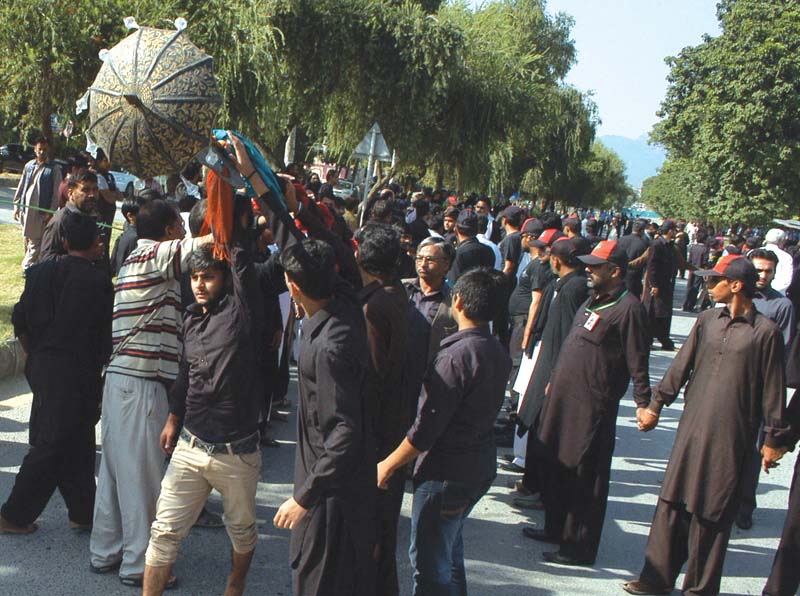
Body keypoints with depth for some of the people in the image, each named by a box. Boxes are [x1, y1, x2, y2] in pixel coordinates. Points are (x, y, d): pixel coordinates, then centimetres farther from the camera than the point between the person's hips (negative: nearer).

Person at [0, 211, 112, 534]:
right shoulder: (99, 282, -12)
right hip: (76, 373, -6)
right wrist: (101, 367, 8)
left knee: (77, 444, 15)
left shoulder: (40, 272, 4)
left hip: (41, 366, 6)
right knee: (51, 446, 4)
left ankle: (83, 512, 22)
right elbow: (106, 337, -8)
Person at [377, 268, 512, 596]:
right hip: (480, 467, 9)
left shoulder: (456, 355, -24)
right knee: (450, 547, 27)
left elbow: (425, 429, -22)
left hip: (446, 473, -9)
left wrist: (387, 465, -10)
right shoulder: (498, 352, 2)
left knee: (428, 560, 3)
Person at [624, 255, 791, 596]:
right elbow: (681, 366, 12)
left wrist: (774, 439, -1)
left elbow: (773, 390, -3)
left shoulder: (766, 332, -7)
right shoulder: (708, 320, 7)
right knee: (673, 503, 8)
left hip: (731, 438, -5)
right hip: (692, 427, 5)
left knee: (713, 514, 3)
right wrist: (656, 405, 12)